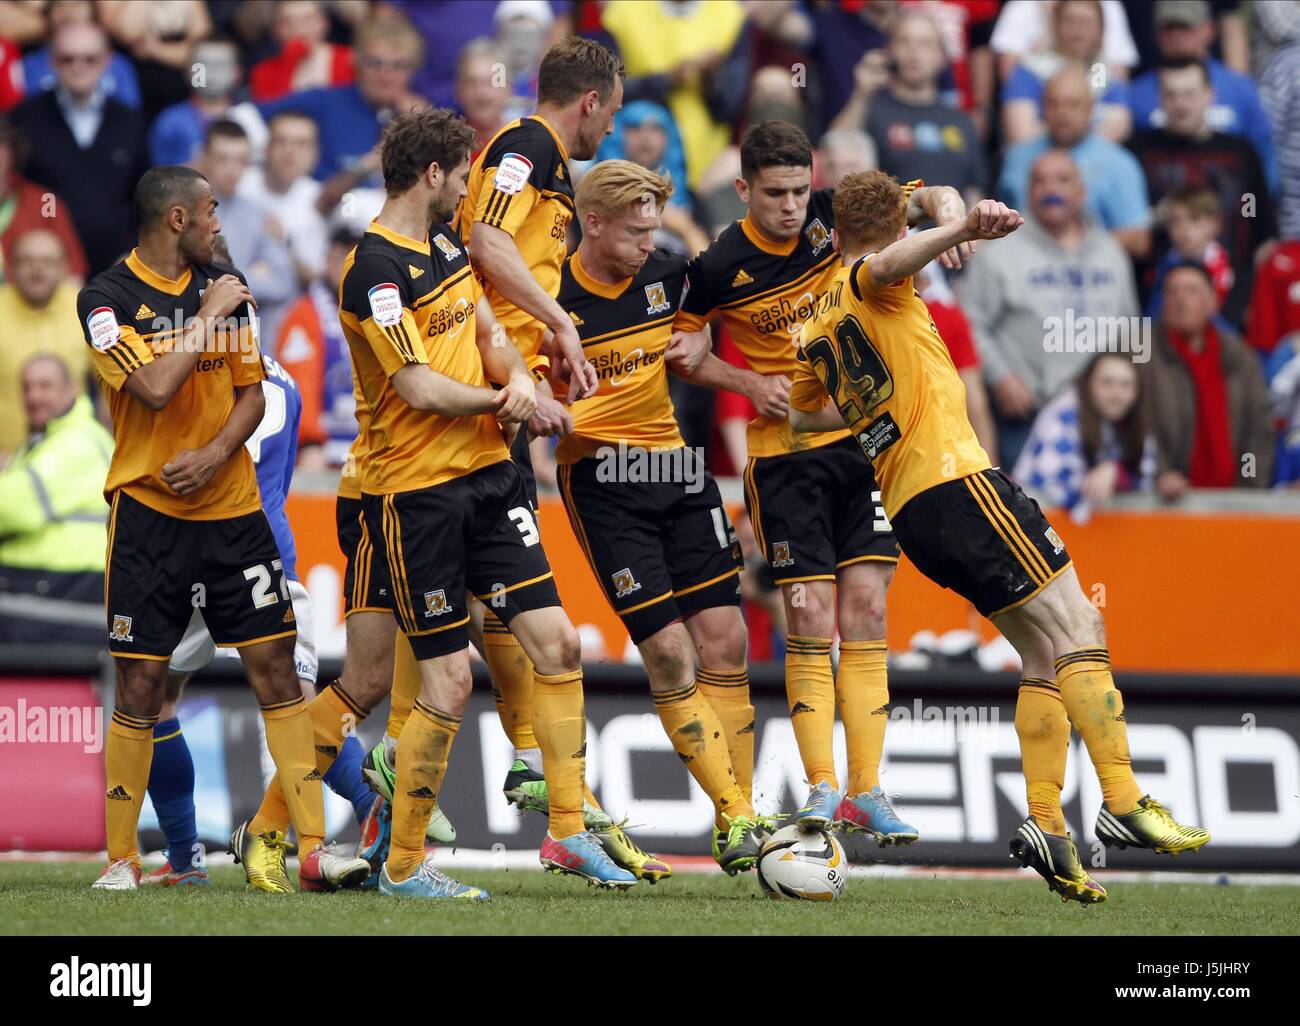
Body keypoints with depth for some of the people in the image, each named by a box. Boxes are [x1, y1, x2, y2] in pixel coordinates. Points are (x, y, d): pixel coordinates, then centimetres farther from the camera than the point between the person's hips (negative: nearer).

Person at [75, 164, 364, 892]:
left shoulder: (227, 289, 9)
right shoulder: (108, 299, -7)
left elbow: (253, 394, 9)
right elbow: (154, 388, -19)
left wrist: (216, 453, -10)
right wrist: (208, 316, -11)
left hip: (232, 505, 4)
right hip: (149, 509, -4)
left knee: (277, 667, -3)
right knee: (141, 685, -3)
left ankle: (313, 848, -3)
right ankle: (121, 859, 7)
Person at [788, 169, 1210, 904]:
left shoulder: (817, 333, 20)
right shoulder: (869, 285, -1)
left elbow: (805, 414, 36)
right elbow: (893, 261, -26)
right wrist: (962, 230, -47)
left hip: (907, 509, 8)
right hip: (955, 478, -8)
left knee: (1045, 654, 11)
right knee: (1077, 628, -11)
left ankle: (1048, 826, 0)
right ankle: (1125, 805, -23)